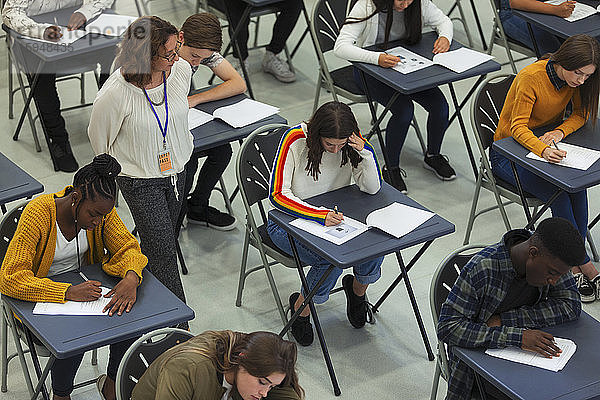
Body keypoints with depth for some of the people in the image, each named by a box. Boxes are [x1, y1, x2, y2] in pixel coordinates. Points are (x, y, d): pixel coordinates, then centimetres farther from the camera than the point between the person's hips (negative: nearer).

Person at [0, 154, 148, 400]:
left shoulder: (101, 209, -12)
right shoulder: (38, 215, -27)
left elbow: (127, 248, -8)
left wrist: (131, 278, -32)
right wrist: (68, 292, -39)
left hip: (84, 284, 5)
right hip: (42, 296, -5)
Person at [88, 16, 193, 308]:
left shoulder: (181, 70, -15)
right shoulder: (115, 93, -30)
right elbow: (99, 136, -8)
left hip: (176, 169, 5)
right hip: (139, 179, -5)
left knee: (165, 238, 20)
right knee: (163, 251, -4)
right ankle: (178, 325, 8)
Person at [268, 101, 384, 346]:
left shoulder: (353, 141, -10)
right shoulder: (295, 141, -22)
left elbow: (372, 188, -8)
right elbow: (278, 195, -25)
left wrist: (366, 152, -26)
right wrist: (320, 215, -37)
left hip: (332, 214, 4)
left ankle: (358, 289, 11)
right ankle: (301, 307, -1)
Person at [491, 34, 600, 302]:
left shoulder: (575, 79, -7)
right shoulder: (531, 77, -25)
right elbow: (518, 127, -26)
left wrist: (560, 132, -21)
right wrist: (542, 149, -46)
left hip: (547, 143, 5)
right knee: (559, 194, -29)